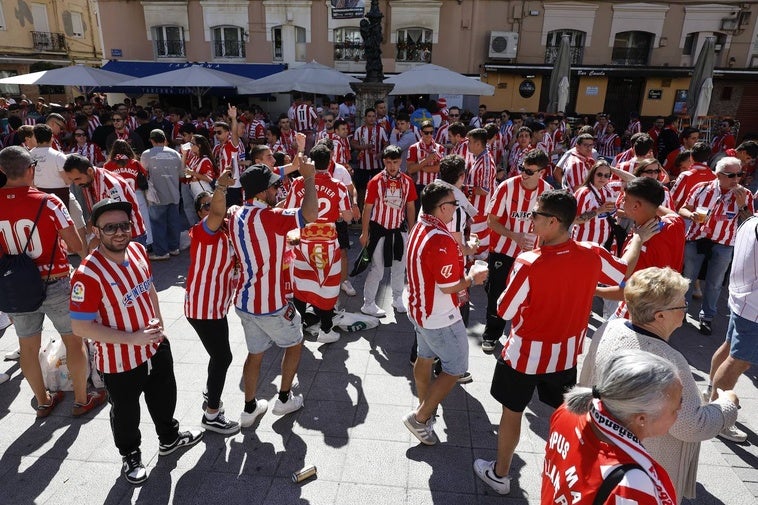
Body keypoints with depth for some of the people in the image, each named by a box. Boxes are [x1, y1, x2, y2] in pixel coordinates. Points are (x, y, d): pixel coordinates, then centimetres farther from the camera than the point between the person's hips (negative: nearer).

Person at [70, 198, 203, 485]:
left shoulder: (138, 250, -7)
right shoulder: (88, 274, -28)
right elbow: (80, 326, -25)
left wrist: (157, 319, 4)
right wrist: (133, 338, -26)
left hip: (156, 347, 6)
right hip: (120, 362, -6)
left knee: (164, 397, 26)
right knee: (126, 413, 18)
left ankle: (169, 438, 53)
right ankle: (130, 456, 47)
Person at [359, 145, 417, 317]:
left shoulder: (407, 181, -3)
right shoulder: (375, 182, -12)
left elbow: (410, 207, 5)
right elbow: (367, 208, -7)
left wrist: (412, 231, 6)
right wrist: (364, 233, -6)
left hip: (399, 229, 4)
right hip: (379, 229, -4)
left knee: (400, 266, 15)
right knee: (377, 269, 2)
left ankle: (397, 299, 34)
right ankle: (368, 304, 15)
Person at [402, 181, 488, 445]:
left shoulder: (420, 229, 2)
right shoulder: (441, 240, -29)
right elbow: (448, 286, -24)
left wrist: (455, 295, 16)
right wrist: (472, 278, -8)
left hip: (420, 309, 10)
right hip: (441, 319, -10)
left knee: (425, 357, 24)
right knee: (456, 368, 4)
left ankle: (424, 406, 43)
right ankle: (420, 418, 8)